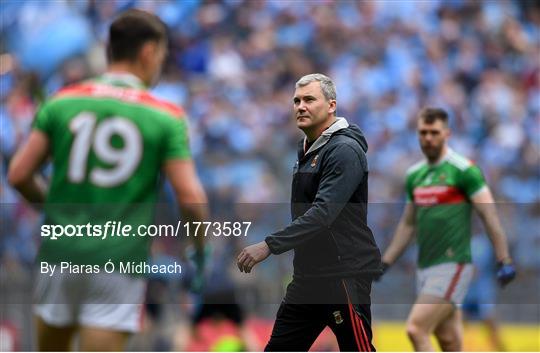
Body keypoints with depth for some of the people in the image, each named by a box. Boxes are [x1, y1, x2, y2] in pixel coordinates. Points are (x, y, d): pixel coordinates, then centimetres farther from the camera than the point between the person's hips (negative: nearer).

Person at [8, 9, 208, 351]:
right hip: (120, 258, -3)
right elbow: (190, 197, -10)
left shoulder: (62, 102, 2)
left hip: (61, 250, 3)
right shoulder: (167, 117, -5)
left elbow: (19, 175, 2)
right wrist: (200, 246, 8)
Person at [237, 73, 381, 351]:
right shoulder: (307, 148, 15)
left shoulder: (344, 150, -15)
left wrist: (269, 246, -31)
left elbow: (323, 213, -26)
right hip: (308, 274, 9)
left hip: (345, 274, -9)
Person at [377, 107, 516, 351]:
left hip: (452, 265, -7)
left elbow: (489, 216, -9)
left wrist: (504, 262, -14)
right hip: (425, 268, 7)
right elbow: (408, 224, 23)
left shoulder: (463, 170, -7)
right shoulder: (414, 175, 14)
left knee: (416, 329, -18)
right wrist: (384, 263, 20)